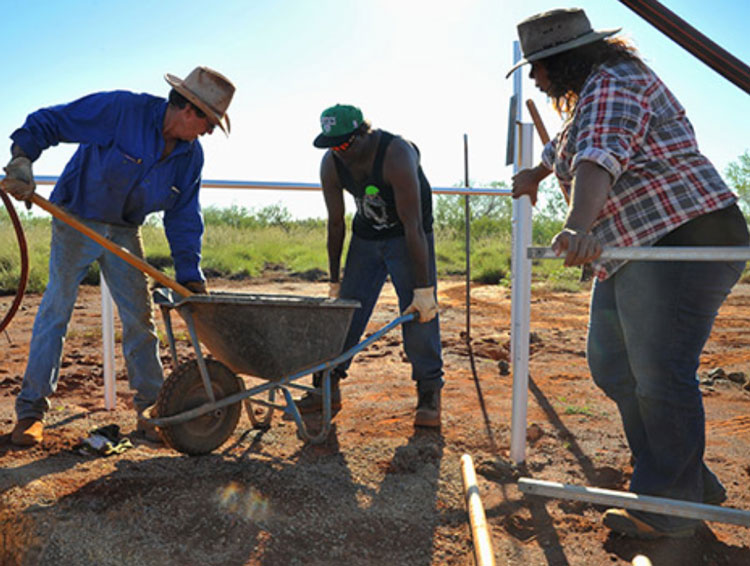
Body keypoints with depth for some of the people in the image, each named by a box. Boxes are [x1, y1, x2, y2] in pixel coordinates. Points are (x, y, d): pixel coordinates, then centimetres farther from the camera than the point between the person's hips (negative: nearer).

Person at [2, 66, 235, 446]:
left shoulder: (191, 155, -3)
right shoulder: (121, 110, -21)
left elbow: (184, 218, 1)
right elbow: (48, 122, -17)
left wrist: (191, 277, -4)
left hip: (124, 231, 5)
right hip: (77, 219, -5)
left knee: (140, 317, 2)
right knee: (55, 309, -3)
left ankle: (152, 411, 13)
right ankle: (31, 410, 9)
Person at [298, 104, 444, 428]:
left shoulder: (397, 155, -31)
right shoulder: (331, 164, -14)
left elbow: (413, 226, -33)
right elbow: (336, 224, -5)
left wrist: (424, 289, -33)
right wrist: (335, 282, 0)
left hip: (408, 236, -4)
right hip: (366, 236, 5)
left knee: (419, 315, -11)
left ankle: (429, 395, 2)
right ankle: (327, 390, 12)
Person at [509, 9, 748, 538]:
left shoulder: (613, 85, -13)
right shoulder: (591, 93, 21)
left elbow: (599, 157, -34)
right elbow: (568, 145, 43)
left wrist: (580, 224, -49)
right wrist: (538, 173, 56)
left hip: (682, 240, -11)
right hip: (631, 255, 11)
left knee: (659, 376, -10)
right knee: (612, 366, 10)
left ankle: (668, 509, 4)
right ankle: (692, 480, 20)